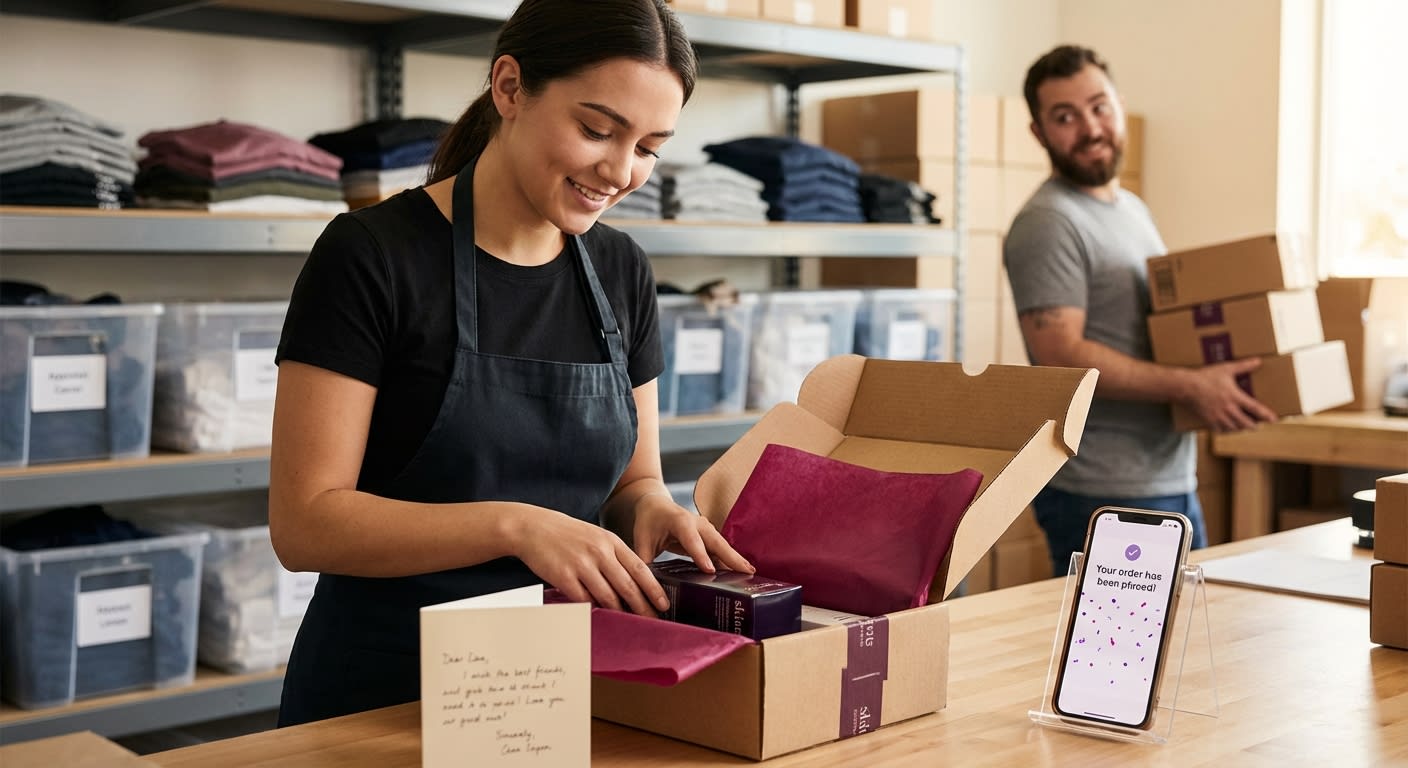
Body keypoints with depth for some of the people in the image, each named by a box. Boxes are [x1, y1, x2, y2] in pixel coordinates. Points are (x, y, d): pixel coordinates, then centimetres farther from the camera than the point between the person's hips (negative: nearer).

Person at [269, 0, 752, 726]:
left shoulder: (620, 272, 3)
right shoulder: (370, 257, -14)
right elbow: (304, 523, -17)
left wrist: (652, 513, -11)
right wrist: (515, 525, -27)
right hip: (382, 692, -4)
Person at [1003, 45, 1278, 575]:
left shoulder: (1133, 210, 17)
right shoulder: (1047, 224, -13)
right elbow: (1061, 356, -22)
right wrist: (1190, 386, -23)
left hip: (1174, 482, 9)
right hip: (1102, 493, -9)